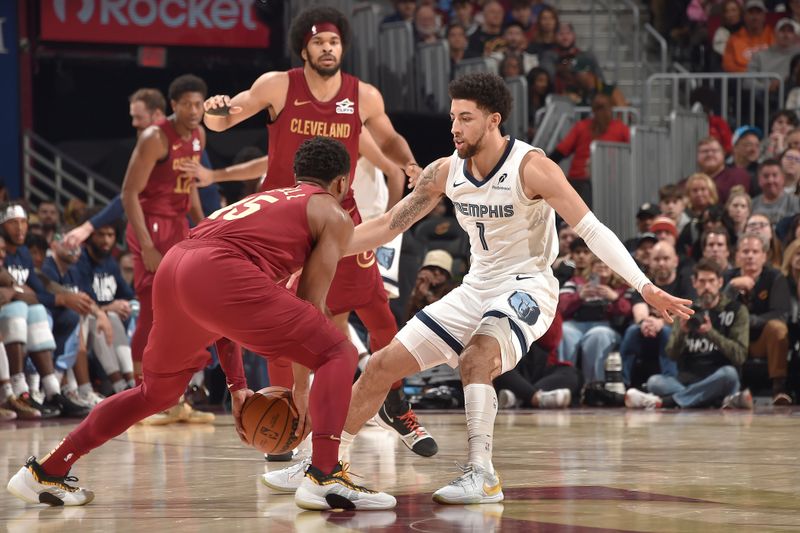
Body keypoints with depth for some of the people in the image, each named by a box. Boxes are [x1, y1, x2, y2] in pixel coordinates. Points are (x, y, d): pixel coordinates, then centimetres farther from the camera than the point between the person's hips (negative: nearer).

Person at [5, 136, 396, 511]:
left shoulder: (264, 200, 37)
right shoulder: (334, 215, 17)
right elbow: (311, 304, 7)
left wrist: (236, 386, 35)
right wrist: (301, 389, 13)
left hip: (173, 267, 7)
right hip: (217, 273, -7)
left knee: (157, 393, 28)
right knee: (338, 354, 2)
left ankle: (45, 473, 32)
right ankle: (325, 476, -17)